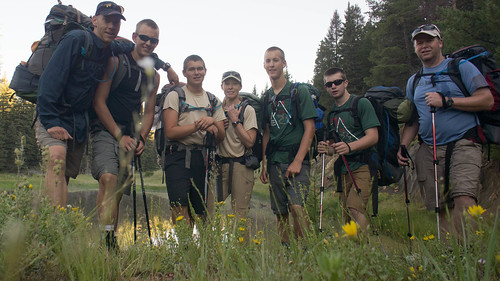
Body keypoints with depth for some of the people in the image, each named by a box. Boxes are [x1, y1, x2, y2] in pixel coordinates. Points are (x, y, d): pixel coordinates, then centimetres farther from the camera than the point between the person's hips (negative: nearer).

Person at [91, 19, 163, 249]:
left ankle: (113, 246, 12)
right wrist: (119, 135, -11)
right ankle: (107, 240, -31)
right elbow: (99, 102, -6)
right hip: (106, 130, -5)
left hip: (130, 137, 5)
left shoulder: (154, 76, 16)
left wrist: (141, 138, 1)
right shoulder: (116, 61, -1)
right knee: (109, 178, -28)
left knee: (118, 192, 5)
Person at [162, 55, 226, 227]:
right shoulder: (175, 96, 3)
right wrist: (198, 125, -15)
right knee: (180, 210, -15)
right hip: (179, 157, -4)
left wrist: (213, 122, -10)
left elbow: (221, 138, 11)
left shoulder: (214, 101, 16)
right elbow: (170, 132, -8)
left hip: (202, 159, 5)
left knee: (200, 212, 7)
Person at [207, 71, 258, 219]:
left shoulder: (248, 110, 1)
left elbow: (249, 142, -9)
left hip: (241, 166, -3)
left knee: (240, 215, -2)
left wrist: (234, 119, -8)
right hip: (219, 164, 4)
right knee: (208, 208, -4)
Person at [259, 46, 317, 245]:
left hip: (296, 158, -5)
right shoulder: (266, 98, 15)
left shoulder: (299, 91, 0)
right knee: (280, 213, 6)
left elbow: (309, 127, -6)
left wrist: (297, 161, -14)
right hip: (274, 161, 5)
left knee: (297, 206, -19)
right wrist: (264, 163, 8)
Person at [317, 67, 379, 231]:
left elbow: (373, 137, -11)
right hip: (343, 168, 6)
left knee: (355, 208, -20)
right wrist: (328, 149, -1)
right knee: (345, 213, 4)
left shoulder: (361, 103, -2)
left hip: (363, 165, -6)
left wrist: (349, 146, -28)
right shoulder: (330, 112, 16)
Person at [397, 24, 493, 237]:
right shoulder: (413, 81, 21)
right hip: (429, 150, 5)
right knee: (440, 207, 2)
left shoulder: (461, 67, 6)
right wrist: (403, 147, 9)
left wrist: (446, 101, -14)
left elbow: (487, 100, -5)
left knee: (464, 199, -23)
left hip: (462, 144, -5)